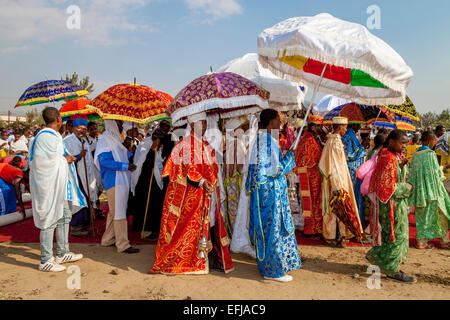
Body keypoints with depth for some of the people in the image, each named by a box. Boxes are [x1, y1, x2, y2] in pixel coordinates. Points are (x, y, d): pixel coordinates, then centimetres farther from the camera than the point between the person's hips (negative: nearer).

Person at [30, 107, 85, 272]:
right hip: (49, 185, -11)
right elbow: (45, 161, -23)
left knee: (64, 217, 17)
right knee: (50, 221, -3)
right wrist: (65, 159, -12)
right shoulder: (45, 137, -17)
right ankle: (45, 261, 8)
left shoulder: (54, 136, 14)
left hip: (60, 185, 11)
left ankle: (63, 254, 30)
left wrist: (67, 158, 7)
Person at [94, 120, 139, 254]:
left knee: (114, 211, 16)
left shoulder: (115, 138, 17)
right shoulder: (104, 139, -10)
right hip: (113, 181, -9)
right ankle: (123, 244, 1)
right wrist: (125, 166, -20)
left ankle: (108, 239, 28)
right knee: (118, 211, -5)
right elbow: (104, 160, -19)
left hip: (121, 180, 9)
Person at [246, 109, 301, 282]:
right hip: (271, 191, -10)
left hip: (261, 189, 10)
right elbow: (277, 170, -20)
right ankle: (273, 270, 11)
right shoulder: (269, 141, -19)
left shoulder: (259, 139, 11)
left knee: (265, 227, 17)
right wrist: (289, 156, -5)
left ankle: (266, 264, 30)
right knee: (273, 227, 0)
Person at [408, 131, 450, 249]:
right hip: (432, 190, -6)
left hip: (420, 190, 6)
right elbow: (437, 173, -11)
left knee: (422, 216, 11)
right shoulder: (430, 154, -14)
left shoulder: (415, 155, 5)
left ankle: (421, 241, 14)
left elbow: (412, 174, 8)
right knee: (440, 215, 9)